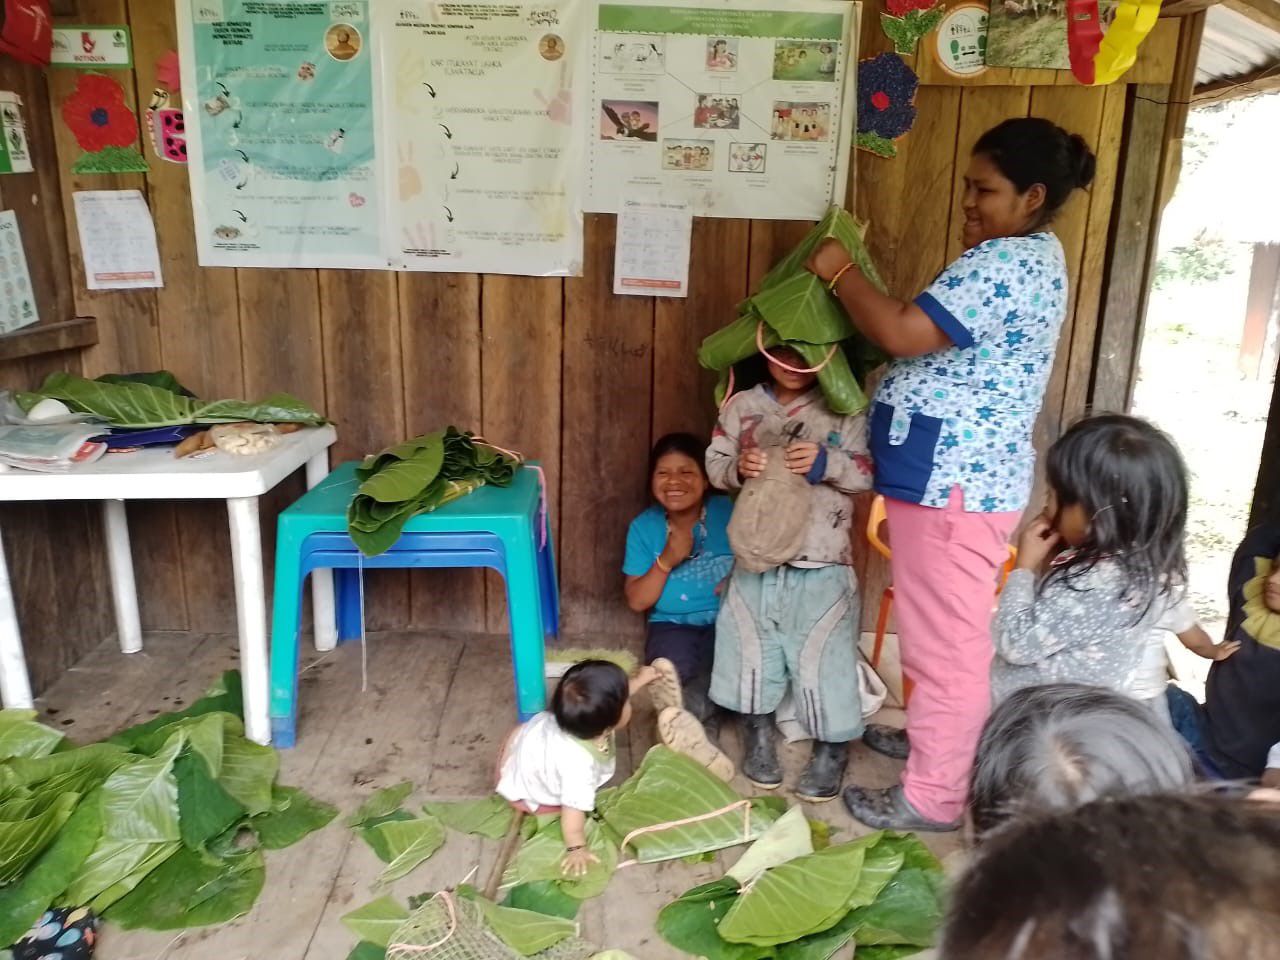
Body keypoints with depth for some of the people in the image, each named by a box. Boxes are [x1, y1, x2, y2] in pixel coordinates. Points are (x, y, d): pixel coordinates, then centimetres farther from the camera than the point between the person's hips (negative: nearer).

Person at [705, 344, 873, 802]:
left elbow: (868, 471, -7)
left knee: (822, 654, 5)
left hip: (822, 564, -2)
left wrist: (826, 463, -24)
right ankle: (758, 731, 36)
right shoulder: (742, 406, 2)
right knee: (753, 646, 14)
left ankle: (832, 746, 25)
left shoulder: (843, 408, -4)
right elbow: (714, 464, 4)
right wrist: (738, 467, -17)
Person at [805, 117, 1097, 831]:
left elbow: (901, 334, -28)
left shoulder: (1005, 263, -20)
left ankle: (934, 797, 15)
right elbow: (936, 339, 15)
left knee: (946, 639, 1)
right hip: (962, 474, 11)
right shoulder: (1030, 255, 15)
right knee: (946, 631, 24)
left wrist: (841, 272, -12)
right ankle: (937, 739, 42)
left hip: (954, 482, -11)